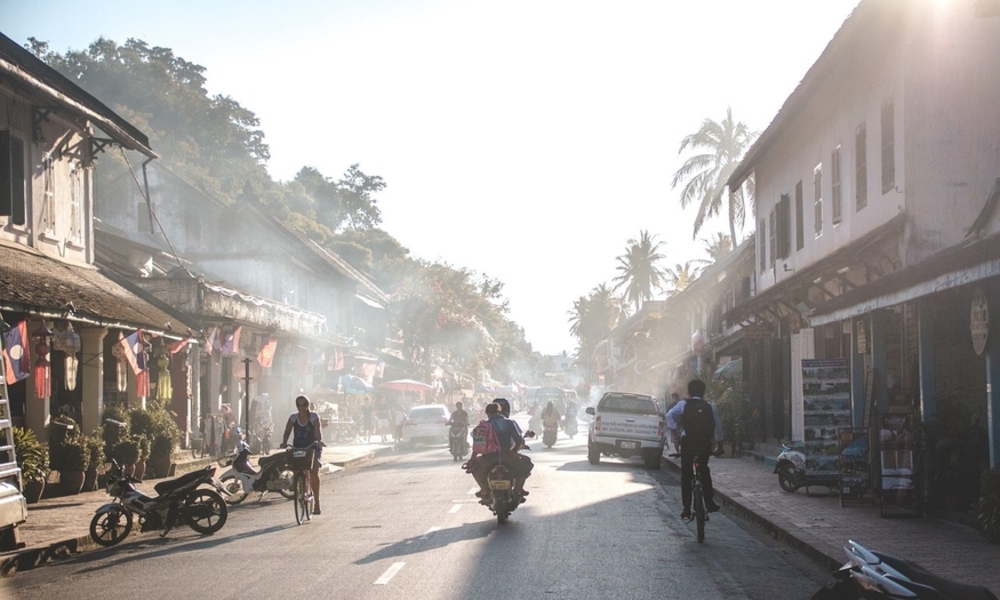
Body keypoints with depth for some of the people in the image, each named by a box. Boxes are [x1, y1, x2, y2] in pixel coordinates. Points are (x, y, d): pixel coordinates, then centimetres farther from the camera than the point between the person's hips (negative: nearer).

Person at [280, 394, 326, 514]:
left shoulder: (314, 416, -5)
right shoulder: (293, 417, 2)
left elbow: (318, 430, -20)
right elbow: (287, 431, -8)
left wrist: (319, 441, -40)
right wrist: (284, 442, -28)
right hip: (298, 448, 3)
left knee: (314, 473, -17)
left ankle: (316, 501, -9)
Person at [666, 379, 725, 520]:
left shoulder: (683, 404, 0)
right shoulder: (710, 407, 6)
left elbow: (669, 415, -16)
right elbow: (717, 428, 5)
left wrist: (675, 433, -9)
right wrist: (719, 445, 15)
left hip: (687, 442, -2)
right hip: (705, 444, 2)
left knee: (686, 475, 4)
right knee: (704, 471, 23)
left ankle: (687, 509, -3)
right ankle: (709, 503, 20)